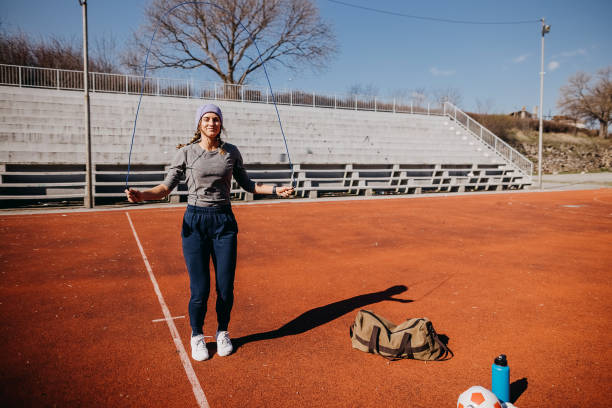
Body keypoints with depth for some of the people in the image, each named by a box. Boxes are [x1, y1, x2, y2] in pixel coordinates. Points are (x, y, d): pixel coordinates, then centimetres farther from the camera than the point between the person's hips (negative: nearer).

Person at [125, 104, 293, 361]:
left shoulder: (231, 152, 6)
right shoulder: (186, 152, 0)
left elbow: (246, 184, 16)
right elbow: (167, 187, -2)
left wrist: (276, 190, 5)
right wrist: (141, 195, -21)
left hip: (224, 222, 2)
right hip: (195, 222, -2)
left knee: (226, 288, 4)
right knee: (200, 289, 0)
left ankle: (222, 333, 30)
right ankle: (197, 336, 26)